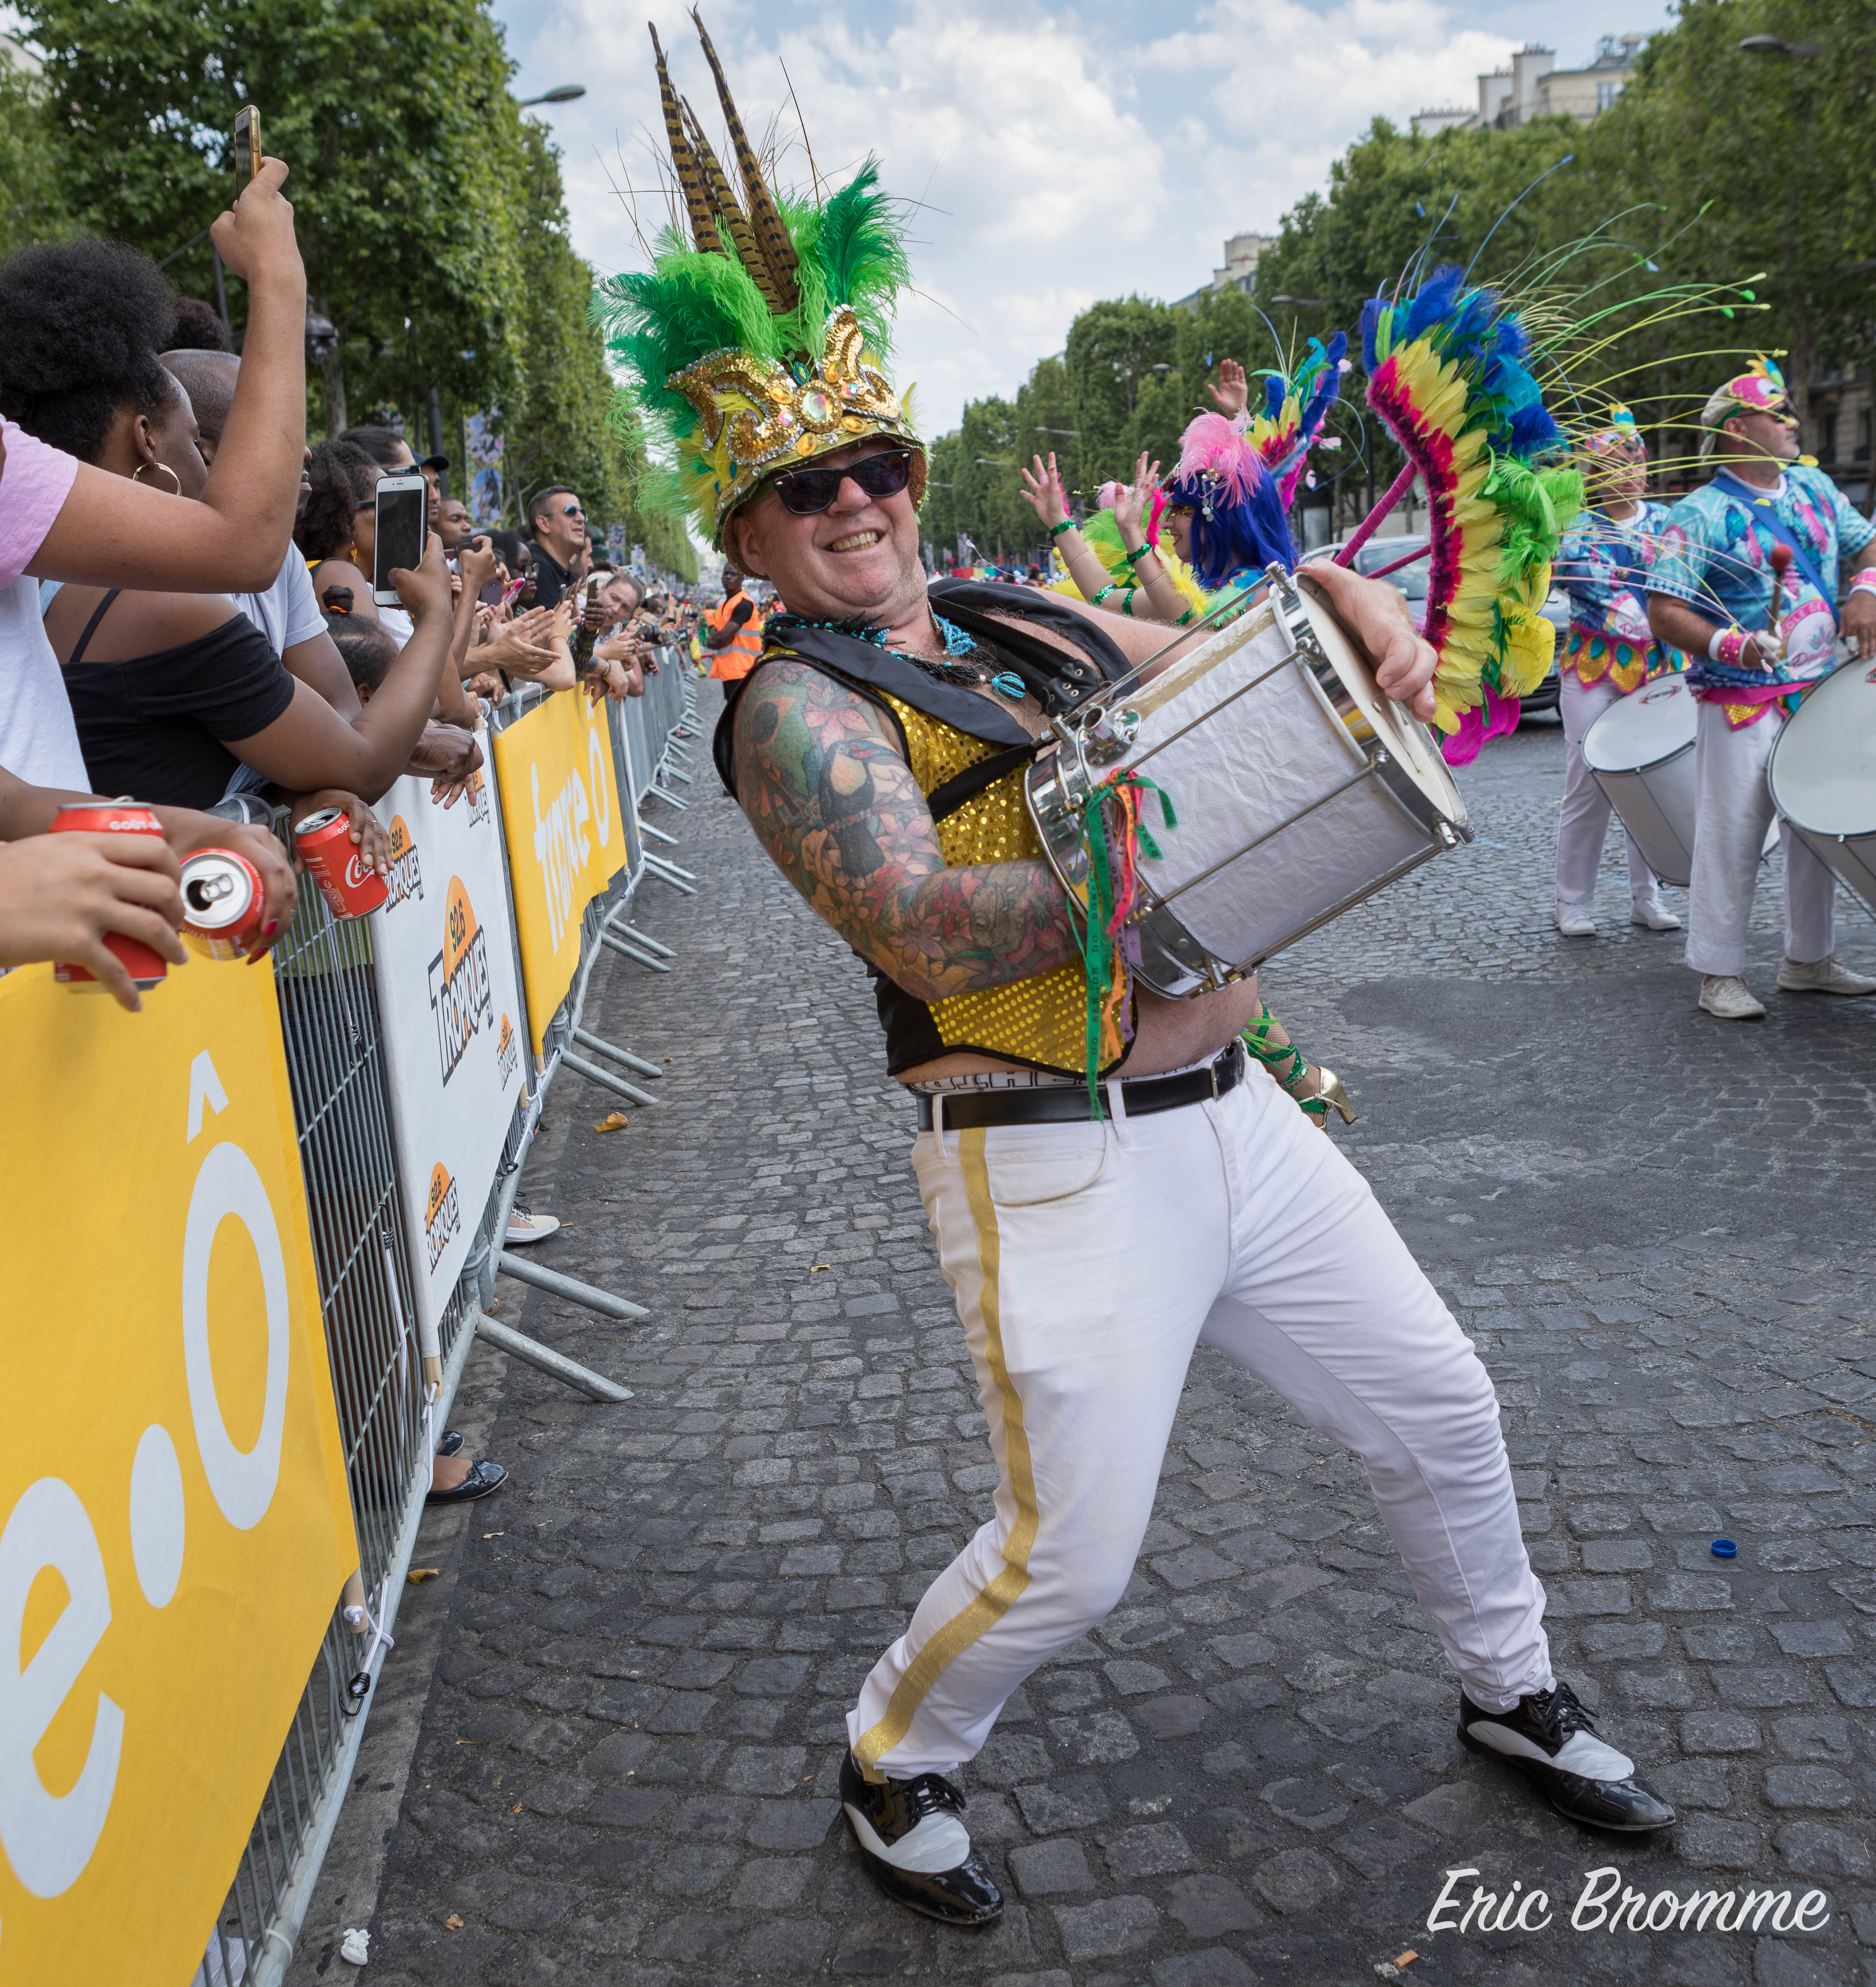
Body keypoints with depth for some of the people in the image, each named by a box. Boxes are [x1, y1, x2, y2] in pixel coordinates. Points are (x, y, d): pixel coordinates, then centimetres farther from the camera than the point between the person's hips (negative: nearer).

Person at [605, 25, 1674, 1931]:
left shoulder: (1043, 627, 12)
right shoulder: (796, 705, -9)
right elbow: (922, 924, -24)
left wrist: (1352, 603, -1)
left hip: (1230, 1115, 7)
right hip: (1055, 1167, -7)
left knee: (1443, 1410, 18)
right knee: (1069, 1556, -2)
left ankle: (1509, 1692, 45)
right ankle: (893, 1762, 30)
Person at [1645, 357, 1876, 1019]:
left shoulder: (1813, 486, 11)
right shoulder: (1700, 515, -11)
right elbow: (1664, 613, -16)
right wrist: (1731, 646, -30)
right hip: (1744, 705, -7)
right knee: (1731, 839, -4)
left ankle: (1809, 960, 27)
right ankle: (1720, 976, 6)